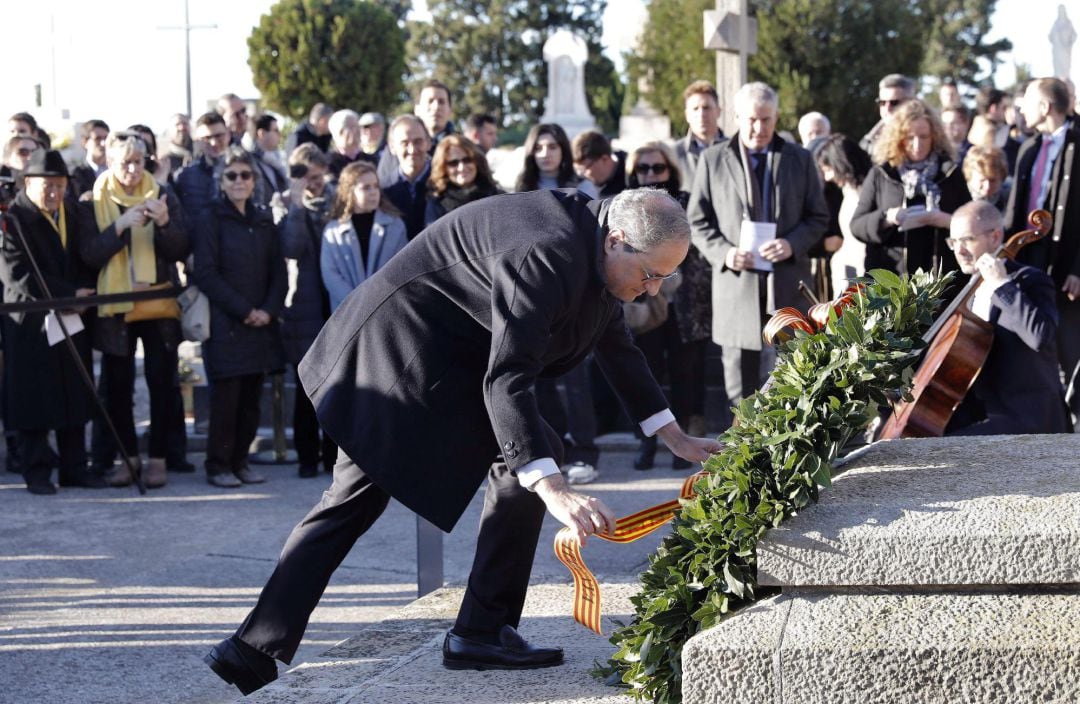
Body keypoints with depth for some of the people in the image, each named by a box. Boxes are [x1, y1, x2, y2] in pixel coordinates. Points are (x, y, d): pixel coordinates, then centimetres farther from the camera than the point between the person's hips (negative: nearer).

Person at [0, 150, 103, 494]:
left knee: (75, 397, 7)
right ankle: (37, 472, 5)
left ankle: (74, 468, 14)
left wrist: (83, 292, -6)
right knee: (34, 399, -2)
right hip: (30, 321, -6)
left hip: (72, 319, 6)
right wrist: (69, 295, -17)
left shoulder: (73, 211, 10)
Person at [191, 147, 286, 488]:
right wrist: (244, 310, -12)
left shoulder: (263, 220, 13)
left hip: (260, 324, 5)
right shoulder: (212, 219, -2)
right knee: (225, 396, -4)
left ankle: (239, 460, 16)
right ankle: (218, 466, 4)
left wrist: (268, 310, -4)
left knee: (251, 397, 6)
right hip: (225, 324, -5)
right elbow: (205, 274, -8)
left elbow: (278, 271, 12)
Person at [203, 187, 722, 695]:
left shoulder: (597, 250, 4)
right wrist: (554, 491, -40)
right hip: (412, 346, -10)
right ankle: (481, 633, -1)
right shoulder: (547, 256, -27)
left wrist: (676, 438, 21)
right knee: (530, 459, -6)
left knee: (352, 499, 8)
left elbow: (616, 345, 19)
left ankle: (252, 651, 4)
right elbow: (505, 380, -33)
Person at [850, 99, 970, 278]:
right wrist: (885, 218, -15)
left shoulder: (950, 173, 8)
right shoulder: (881, 174, 6)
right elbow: (857, 224, 5)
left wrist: (948, 221, -11)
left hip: (940, 276, 1)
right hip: (890, 278, -1)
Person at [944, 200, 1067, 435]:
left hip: (1026, 419, -9)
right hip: (982, 411, 9)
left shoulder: (1031, 281, -10)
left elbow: (1041, 336, -31)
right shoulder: (977, 291, 16)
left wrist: (1002, 284, -25)